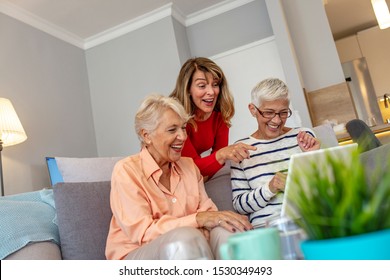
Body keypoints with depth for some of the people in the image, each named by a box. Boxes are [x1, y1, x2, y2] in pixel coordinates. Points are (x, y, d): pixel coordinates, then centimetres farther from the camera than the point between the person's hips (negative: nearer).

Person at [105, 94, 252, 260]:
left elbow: (207, 210, 3)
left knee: (228, 229, -25)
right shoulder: (126, 171, -10)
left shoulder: (189, 166, 9)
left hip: (186, 251, 5)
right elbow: (142, 232, -18)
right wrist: (198, 219, -27)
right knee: (185, 236, -36)